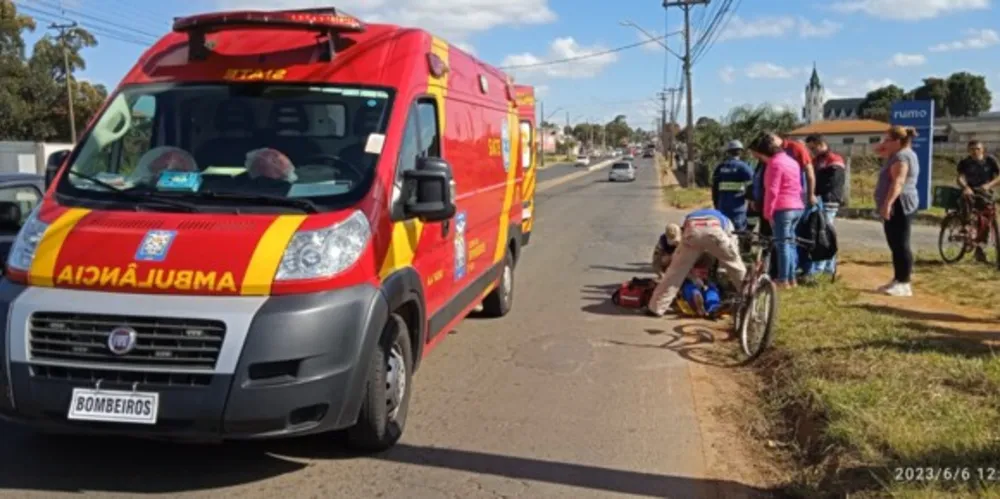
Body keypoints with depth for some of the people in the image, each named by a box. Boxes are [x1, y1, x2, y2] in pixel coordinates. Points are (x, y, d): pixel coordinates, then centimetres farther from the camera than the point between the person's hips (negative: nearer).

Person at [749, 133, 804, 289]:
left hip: (782, 209, -9)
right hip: (797, 207, 9)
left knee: (782, 243, -6)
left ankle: (783, 279, -5)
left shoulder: (774, 163, -10)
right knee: (790, 242, 14)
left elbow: (772, 191, -16)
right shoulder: (791, 161, 19)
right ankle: (791, 277, 18)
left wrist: (768, 212, -13)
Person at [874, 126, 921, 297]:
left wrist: (887, 204, -30)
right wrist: (885, 142, 12)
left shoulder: (901, 156, -14)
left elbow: (898, 182, -25)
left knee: (900, 245, -10)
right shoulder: (899, 154, 19)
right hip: (897, 206, 11)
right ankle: (898, 280, 18)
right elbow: (878, 150, 31)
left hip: (899, 206, -11)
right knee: (896, 245, 13)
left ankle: (904, 284, -9)